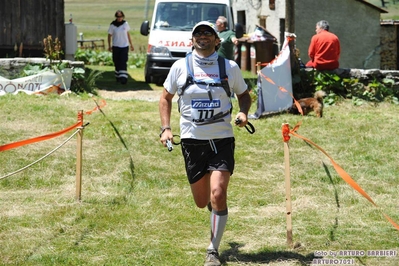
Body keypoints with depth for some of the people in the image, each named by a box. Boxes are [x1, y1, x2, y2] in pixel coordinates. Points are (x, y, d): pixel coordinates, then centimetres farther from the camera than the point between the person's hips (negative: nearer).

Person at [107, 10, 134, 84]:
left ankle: (123, 77, -18)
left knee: (123, 63, -11)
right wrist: (109, 46, -5)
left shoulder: (125, 24, 4)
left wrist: (131, 44, 15)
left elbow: (128, 34, 13)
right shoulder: (112, 25, -2)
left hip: (124, 46, 0)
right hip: (116, 46, 0)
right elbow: (109, 35, 2)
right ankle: (118, 76, 21)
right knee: (117, 63, 7)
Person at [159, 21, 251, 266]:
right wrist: (166, 128, 2)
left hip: (222, 139, -1)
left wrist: (243, 113, -6)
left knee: (218, 195, -16)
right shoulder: (180, 67, 0)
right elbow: (166, 97, 13)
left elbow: (244, 94, 15)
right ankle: (213, 204, 48)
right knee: (202, 201, 8)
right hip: (192, 140, 1)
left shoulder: (231, 67, 0)